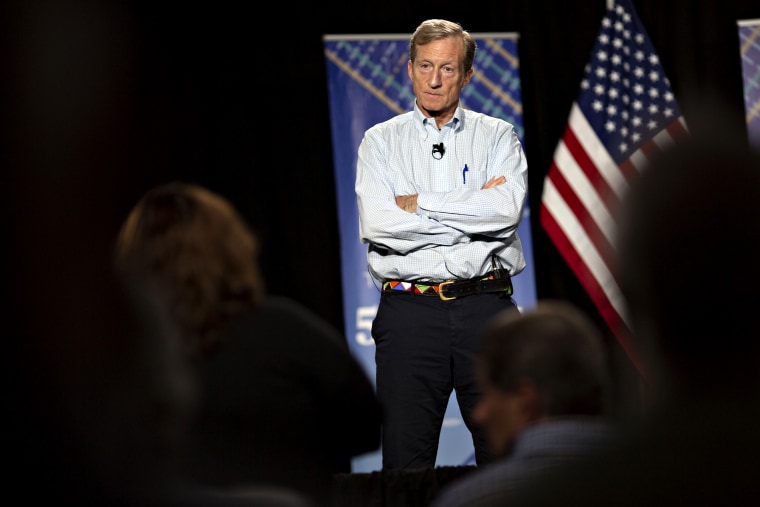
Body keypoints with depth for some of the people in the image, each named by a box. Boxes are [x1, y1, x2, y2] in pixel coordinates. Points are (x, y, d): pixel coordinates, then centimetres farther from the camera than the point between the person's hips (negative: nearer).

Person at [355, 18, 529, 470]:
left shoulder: (499, 137, 10)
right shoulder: (380, 141, 10)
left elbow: (507, 209, -9)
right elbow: (377, 226, -6)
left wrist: (418, 204, -6)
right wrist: (475, 210, -5)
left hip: (486, 309, 0)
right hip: (409, 312, 0)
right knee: (406, 464, 0)